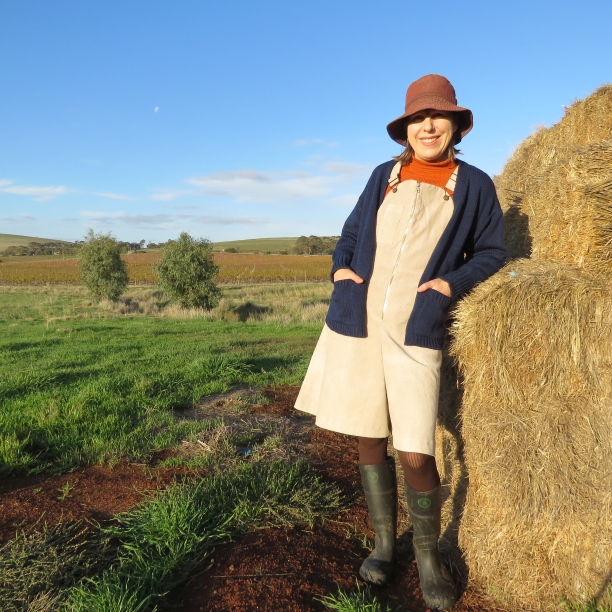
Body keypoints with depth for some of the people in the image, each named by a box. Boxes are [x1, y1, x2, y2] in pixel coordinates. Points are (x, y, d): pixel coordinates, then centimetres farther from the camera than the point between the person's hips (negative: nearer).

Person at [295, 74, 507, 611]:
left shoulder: (474, 184, 6)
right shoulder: (385, 175, 13)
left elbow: (491, 253, 10)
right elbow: (352, 231, 21)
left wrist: (451, 283, -7)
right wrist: (341, 267, 2)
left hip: (416, 333, -3)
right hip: (357, 323, 3)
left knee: (416, 455, -6)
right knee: (369, 439, 10)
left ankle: (428, 553, 24)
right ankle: (384, 542, 32)